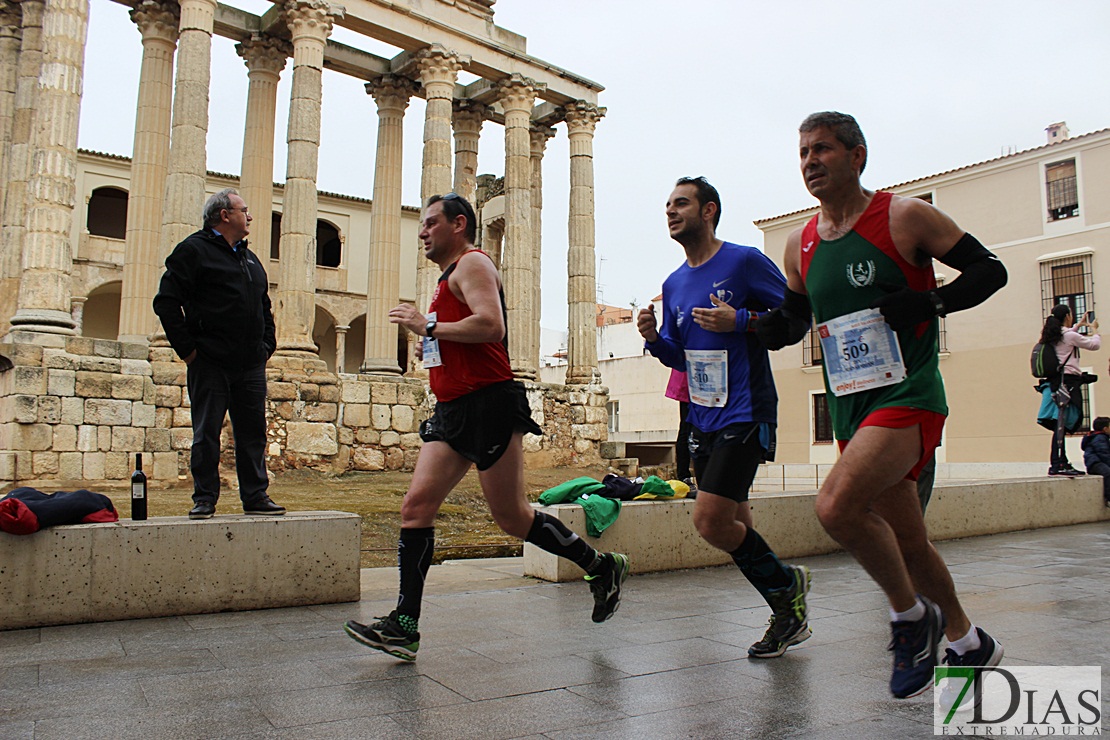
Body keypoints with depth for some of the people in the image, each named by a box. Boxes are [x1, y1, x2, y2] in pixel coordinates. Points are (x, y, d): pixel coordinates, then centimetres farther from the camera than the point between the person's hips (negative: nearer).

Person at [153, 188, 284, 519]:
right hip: (211, 363, -6)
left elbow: (265, 308, 27)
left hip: (251, 367, 6)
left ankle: (256, 496, 15)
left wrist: (266, 346, 14)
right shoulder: (193, 250, -2)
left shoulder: (251, 259, 20)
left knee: (253, 433, 8)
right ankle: (204, 498, 10)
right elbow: (166, 302, -8)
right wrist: (186, 349, -11)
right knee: (206, 435, 1)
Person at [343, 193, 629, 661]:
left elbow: (491, 325, -23)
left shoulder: (472, 263, -5)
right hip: (453, 412, 10)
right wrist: (431, 345, 18)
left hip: (488, 404, -10)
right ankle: (404, 625, 1)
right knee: (416, 506, -1)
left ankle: (602, 568, 16)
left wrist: (427, 327, -14)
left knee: (511, 517, -2)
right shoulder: (450, 277, 25)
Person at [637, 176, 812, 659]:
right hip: (702, 419, 8)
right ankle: (790, 615, 32)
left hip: (745, 415, -7)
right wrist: (654, 338, -1)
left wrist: (739, 321, -19)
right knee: (735, 526, 12)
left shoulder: (745, 261, -7)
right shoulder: (674, 284, 14)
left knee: (710, 521, -13)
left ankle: (785, 583, 13)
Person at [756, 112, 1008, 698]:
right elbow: (789, 325, 18)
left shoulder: (904, 216, -4)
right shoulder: (800, 244, 11)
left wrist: (926, 304, -16)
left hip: (908, 394, -6)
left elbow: (990, 271, 0)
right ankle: (968, 642, 38)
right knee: (908, 544, 14)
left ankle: (910, 612, 0)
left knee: (836, 505, -27)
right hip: (850, 408, 6)